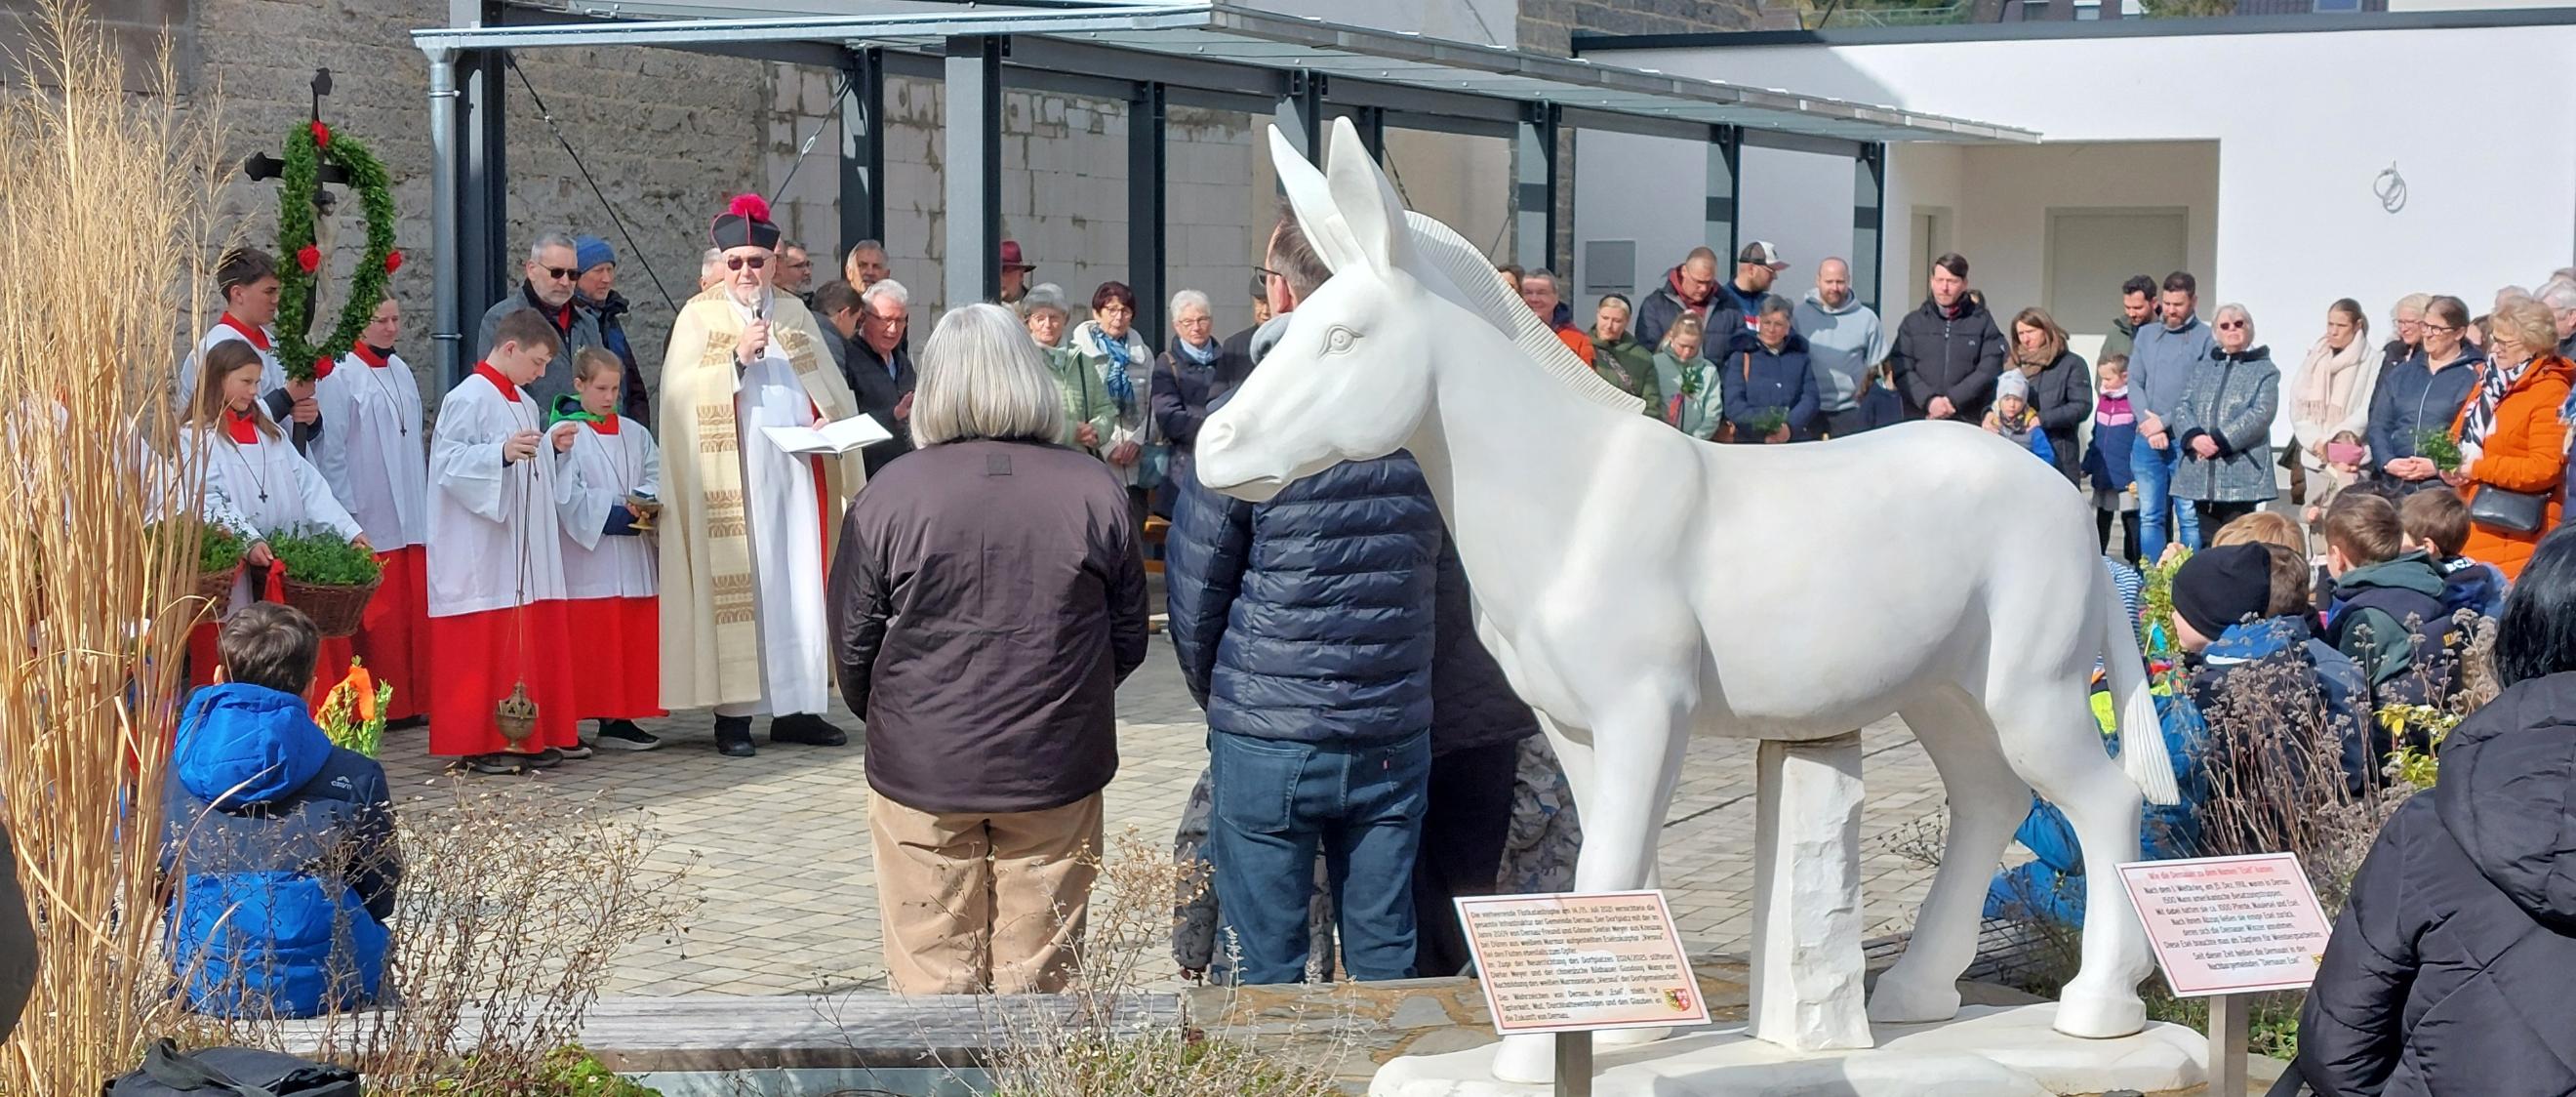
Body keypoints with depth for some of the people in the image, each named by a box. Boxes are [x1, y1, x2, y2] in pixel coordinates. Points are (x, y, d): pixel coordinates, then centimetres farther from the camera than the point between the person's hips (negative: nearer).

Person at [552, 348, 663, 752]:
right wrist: (613, 514, -17)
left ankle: (619, 720, 9)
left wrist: (643, 501, -13)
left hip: (632, 555, 6)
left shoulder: (635, 434, 14)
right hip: (587, 555, -6)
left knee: (633, 639, 4)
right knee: (591, 639, -6)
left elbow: (656, 476, 9)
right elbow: (565, 495, -11)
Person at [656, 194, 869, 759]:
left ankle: (795, 707, 7)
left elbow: (829, 385, 15)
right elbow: (679, 389, -6)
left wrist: (830, 420, -6)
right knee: (738, 583, -5)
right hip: (732, 475, -4)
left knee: (800, 582, 2)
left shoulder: (795, 315, 15)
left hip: (797, 469, 4)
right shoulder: (699, 315, 4)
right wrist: (737, 358, -16)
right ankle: (734, 713, -2)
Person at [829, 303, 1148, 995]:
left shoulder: (886, 497, -7)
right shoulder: (1095, 491, -2)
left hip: (921, 773, -1)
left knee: (931, 981, 8)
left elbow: (852, 650, 0)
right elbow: (1129, 638, 7)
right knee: (1039, 980, 9)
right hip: (1056, 767, 1)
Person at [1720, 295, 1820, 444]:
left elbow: (1810, 398, 7)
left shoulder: (1799, 357, 18)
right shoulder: (1741, 357, 11)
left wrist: (1790, 427, -11)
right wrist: (1763, 430, -14)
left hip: (1797, 439, 2)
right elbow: (1733, 403, 0)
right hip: (1751, 441, -2)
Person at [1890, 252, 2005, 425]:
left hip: (1969, 422, -2)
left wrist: (1954, 400, -13)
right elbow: (1901, 370, 4)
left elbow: (1989, 370, -2)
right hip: (1918, 420, 2)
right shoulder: (1913, 322, 13)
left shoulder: (1983, 321, 7)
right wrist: (1929, 400, -12)